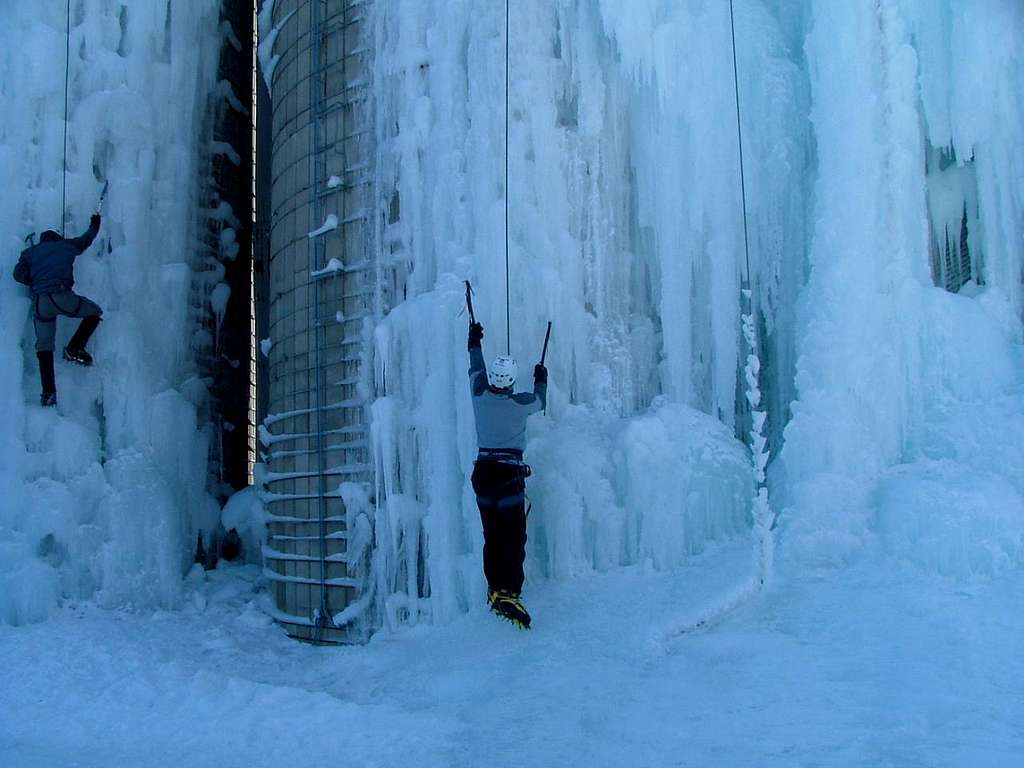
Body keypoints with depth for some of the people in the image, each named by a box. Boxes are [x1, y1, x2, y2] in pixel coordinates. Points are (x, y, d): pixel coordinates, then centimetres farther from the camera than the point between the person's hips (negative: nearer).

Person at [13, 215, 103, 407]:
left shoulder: (30, 252, 23)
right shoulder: (65, 245, 21)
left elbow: (19, 274, 10)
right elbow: (86, 239, 38)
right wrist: (94, 225, 57)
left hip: (40, 302, 3)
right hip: (61, 296, -3)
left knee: (44, 345, 9)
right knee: (95, 312, 20)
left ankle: (48, 392, 0)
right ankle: (74, 348, 4)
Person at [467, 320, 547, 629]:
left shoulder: (480, 396, -2)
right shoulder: (520, 403, -10)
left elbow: (476, 370, 20)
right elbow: (540, 402, 14)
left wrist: (475, 344, 37)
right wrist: (540, 380, 34)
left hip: (482, 471, 5)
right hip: (509, 473, -5)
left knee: (492, 536, 13)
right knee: (514, 536, -5)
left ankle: (495, 589, 17)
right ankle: (509, 593, -14)